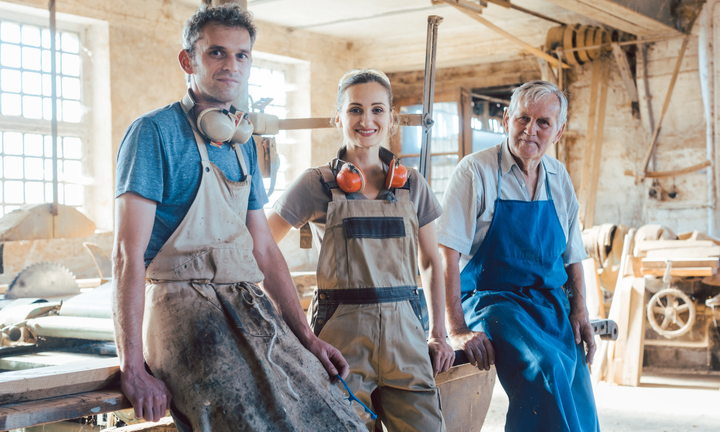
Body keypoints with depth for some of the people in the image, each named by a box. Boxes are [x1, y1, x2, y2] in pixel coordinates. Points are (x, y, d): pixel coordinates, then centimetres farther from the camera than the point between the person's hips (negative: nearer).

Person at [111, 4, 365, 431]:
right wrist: (133, 367, -17)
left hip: (247, 307, 7)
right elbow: (128, 253, -11)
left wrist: (307, 337, 13)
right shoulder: (156, 132, -5)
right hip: (182, 307, -6)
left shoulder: (244, 146, 18)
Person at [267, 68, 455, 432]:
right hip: (341, 336, -2)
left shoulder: (412, 186, 10)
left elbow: (430, 262, 17)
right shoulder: (318, 184, 1)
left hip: (403, 332, 3)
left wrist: (438, 334, 9)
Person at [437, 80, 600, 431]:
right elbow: (446, 256, -14)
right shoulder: (475, 172, -7)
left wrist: (579, 311, 7)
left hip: (551, 304, 6)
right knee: (544, 364, -33)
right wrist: (457, 332, -21)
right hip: (492, 300, -5)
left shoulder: (559, 178, 10)